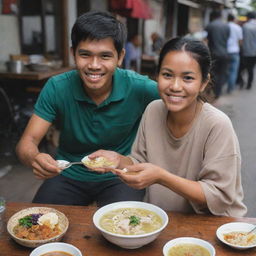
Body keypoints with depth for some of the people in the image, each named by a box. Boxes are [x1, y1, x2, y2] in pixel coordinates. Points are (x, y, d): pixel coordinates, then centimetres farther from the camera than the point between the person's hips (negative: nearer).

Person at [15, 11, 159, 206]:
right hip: (69, 175, 2)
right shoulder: (57, 88, -14)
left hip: (120, 176, -1)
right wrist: (35, 158, -38)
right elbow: (28, 141, -13)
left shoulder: (138, 88, -19)